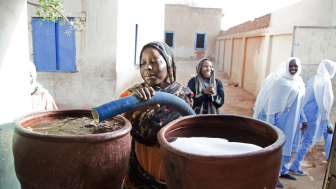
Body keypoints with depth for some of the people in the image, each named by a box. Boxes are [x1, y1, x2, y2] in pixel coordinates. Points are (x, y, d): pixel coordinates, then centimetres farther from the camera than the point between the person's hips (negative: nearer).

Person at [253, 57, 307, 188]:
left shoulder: (299, 82, 8)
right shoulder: (281, 81, -14)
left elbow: (299, 104, 16)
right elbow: (273, 103, -16)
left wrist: (303, 120, 14)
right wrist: (271, 122, -18)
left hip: (293, 120, 8)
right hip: (282, 120, -7)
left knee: (289, 146, 16)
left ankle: (283, 171, 34)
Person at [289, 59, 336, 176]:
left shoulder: (313, 79, 7)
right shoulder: (325, 81, -17)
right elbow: (324, 103, -19)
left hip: (308, 112, 9)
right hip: (315, 114, -9)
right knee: (308, 141, -2)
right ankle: (294, 167, 5)